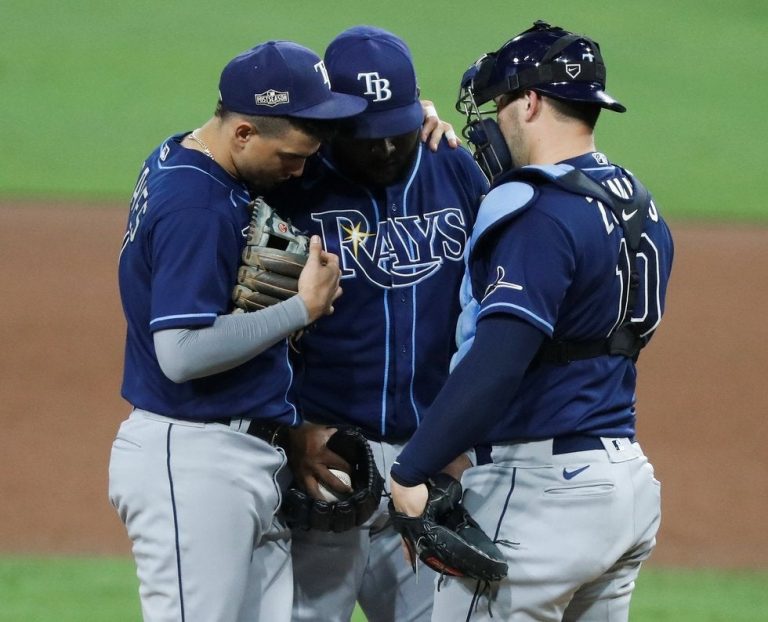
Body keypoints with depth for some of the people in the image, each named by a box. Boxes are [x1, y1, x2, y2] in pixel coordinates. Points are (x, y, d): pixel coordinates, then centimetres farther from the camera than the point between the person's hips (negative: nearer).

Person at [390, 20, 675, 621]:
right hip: (630, 479, 10)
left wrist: (412, 470, -23)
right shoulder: (640, 206, 13)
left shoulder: (541, 213, -16)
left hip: (541, 485, -10)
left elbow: (496, 363, -25)